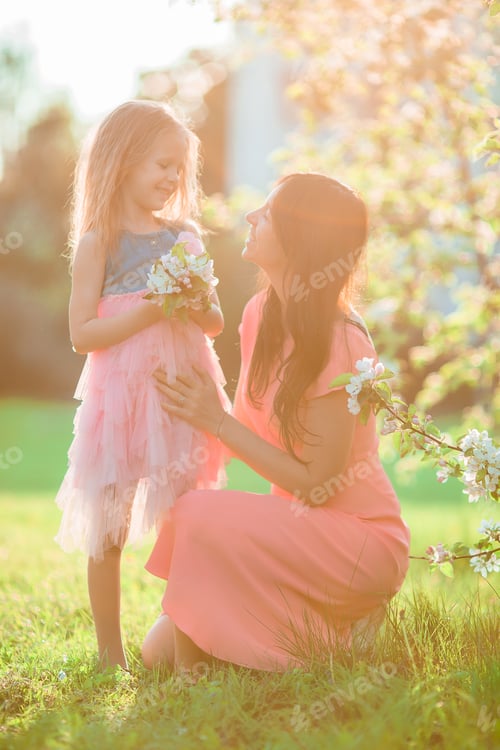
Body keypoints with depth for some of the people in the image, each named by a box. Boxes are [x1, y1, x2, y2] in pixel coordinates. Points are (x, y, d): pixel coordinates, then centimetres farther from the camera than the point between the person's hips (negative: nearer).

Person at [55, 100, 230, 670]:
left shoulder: (183, 237, 11)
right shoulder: (99, 242, -1)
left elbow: (215, 324, 15)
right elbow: (82, 334, -9)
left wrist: (198, 303, -7)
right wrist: (150, 309, -18)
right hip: (119, 395, -4)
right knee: (107, 530, 2)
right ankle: (109, 655, 12)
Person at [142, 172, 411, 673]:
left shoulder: (340, 345, -22)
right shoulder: (261, 312, 0)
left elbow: (315, 483, -20)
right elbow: (250, 425, 6)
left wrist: (216, 421, -18)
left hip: (363, 541, -7)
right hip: (297, 525, 7)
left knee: (198, 515, -28)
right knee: (157, 652, -3)